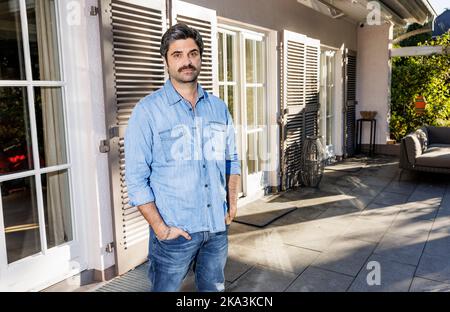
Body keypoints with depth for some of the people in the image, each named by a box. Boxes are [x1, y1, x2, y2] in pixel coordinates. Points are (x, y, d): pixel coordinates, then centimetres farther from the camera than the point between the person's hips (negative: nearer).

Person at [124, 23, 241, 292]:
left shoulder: (219, 108, 5)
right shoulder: (148, 110, -10)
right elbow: (136, 177, -12)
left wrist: (233, 202, 3)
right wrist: (159, 227, -15)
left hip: (218, 227, 5)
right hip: (174, 231, -4)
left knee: (214, 288, 21)